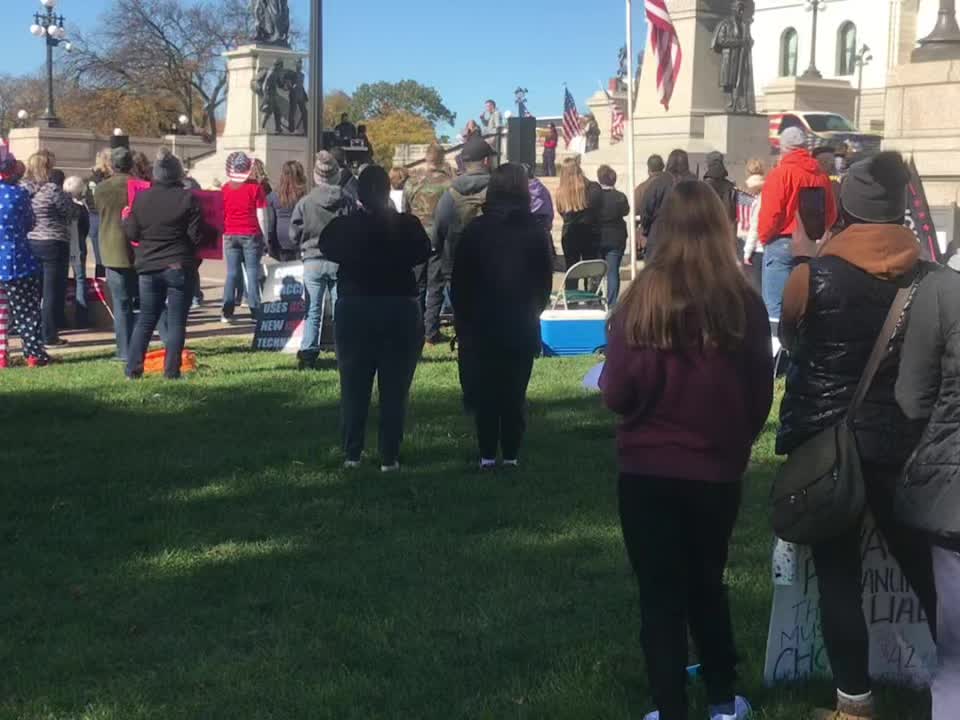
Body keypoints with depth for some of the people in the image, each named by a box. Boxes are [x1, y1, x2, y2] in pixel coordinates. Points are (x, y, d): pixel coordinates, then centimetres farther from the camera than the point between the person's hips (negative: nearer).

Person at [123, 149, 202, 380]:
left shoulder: (141, 198, 1)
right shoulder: (188, 198, -10)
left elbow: (132, 233, 4)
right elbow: (196, 236, -11)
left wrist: (125, 220, 24)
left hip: (148, 267, 4)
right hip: (179, 267, -4)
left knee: (145, 319, 14)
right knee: (176, 321, 3)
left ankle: (133, 369, 12)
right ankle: (172, 371, 1)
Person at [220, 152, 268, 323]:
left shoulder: (224, 189, 5)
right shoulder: (255, 187, -4)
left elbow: (220, 216, 7)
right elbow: (261, 215, -5)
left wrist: (223, 236, 14)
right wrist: (264, 236, 3)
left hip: (230, 236, 3)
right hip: (251, 235, -3)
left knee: (232, 273, 5)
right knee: (252, 272, 1)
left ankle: (227, 312, 2)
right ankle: (255, 311, -1)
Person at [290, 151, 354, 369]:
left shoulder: (305, 202, -7)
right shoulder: (348, 202, -5)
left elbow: (294, 235, -2)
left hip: (313, 261, 0)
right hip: (341, 261, 1)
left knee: (313, 311, 6)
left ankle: (308, 354, 0)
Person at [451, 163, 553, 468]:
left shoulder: (476, 229, -5)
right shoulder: (535, 231, -1)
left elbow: (459, 281, -4)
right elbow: (545, 281, 4)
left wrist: (462, 319, 7)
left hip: (481, 325, -1)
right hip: (523, 326, 1)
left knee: (484, 390, 5)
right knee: (515, 392, 6)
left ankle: (487, 454, 2)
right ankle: (511, 454, 5)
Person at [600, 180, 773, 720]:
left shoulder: (643, 298, -13)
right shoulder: (745, 302, -9)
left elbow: (617, 393, -12)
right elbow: (762, 396, 1)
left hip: (649, 470, -2)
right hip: (718, 471, 2)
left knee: (661, 596, 11)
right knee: (708, 585, 22)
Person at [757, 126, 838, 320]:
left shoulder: (780, 173, -10)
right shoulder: (821, 175, 6)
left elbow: (770, 213, -13)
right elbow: (831, 214, 11)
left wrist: (764, 237, 3)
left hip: (781, 244, -6)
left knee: (776, 305, -4)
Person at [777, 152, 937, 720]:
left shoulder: (813, 276, -12)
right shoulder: (930, 280, -5)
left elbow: (790, 339, 6)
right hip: (901, 442, 3)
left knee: (838, 575, 6)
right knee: (926, 570, 13)